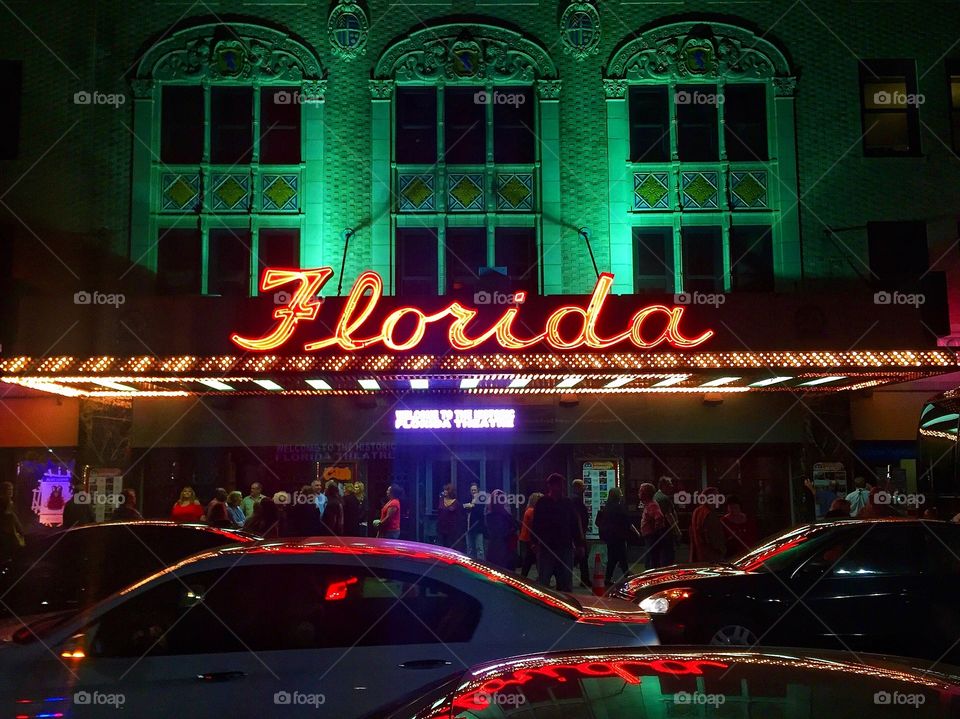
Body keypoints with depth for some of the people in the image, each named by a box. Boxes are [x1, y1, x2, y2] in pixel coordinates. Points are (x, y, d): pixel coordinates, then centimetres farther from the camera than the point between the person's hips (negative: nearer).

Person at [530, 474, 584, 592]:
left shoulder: (568, 503, 11)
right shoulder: (543, 502, 1)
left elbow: (575, 525, 13)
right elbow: (536, 524, -3)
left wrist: (579, 544, 9)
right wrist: (534, 542, -12)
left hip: (565, 548, 3)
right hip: (546, 547, -3)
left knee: (566, 582, 6)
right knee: (543, 582, -2)